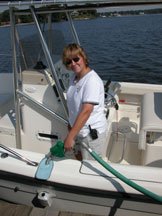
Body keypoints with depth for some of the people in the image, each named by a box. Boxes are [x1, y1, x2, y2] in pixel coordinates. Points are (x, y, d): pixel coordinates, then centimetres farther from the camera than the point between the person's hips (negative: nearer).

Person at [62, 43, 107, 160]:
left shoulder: (92, 80, -23)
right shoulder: (74, 77, 4)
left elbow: (86, 110, -30)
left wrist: (70, 137, -31)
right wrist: (71, 123, 17)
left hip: (92, 133, -8)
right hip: (78, 129, 8)